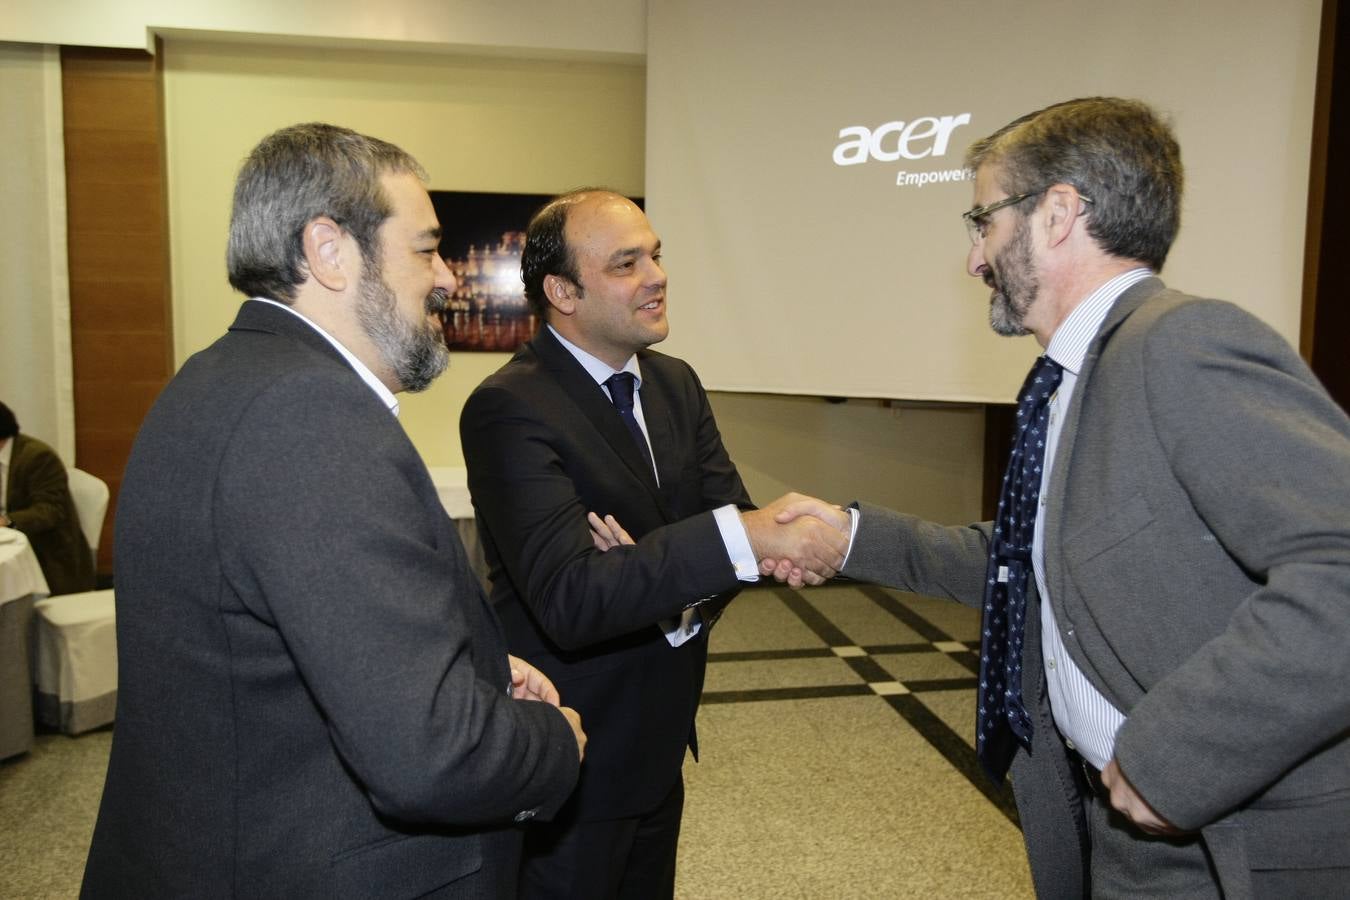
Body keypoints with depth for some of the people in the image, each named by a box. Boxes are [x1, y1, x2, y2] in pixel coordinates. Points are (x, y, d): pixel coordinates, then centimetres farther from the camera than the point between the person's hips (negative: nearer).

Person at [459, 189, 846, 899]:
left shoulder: (676, 383, 2)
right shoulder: (508, 408, -22)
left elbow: (732, 514, -2)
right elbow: (571, 599, -32)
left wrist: (682, 598, -23)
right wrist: (750, 534, -38)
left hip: (659, 749, 7)